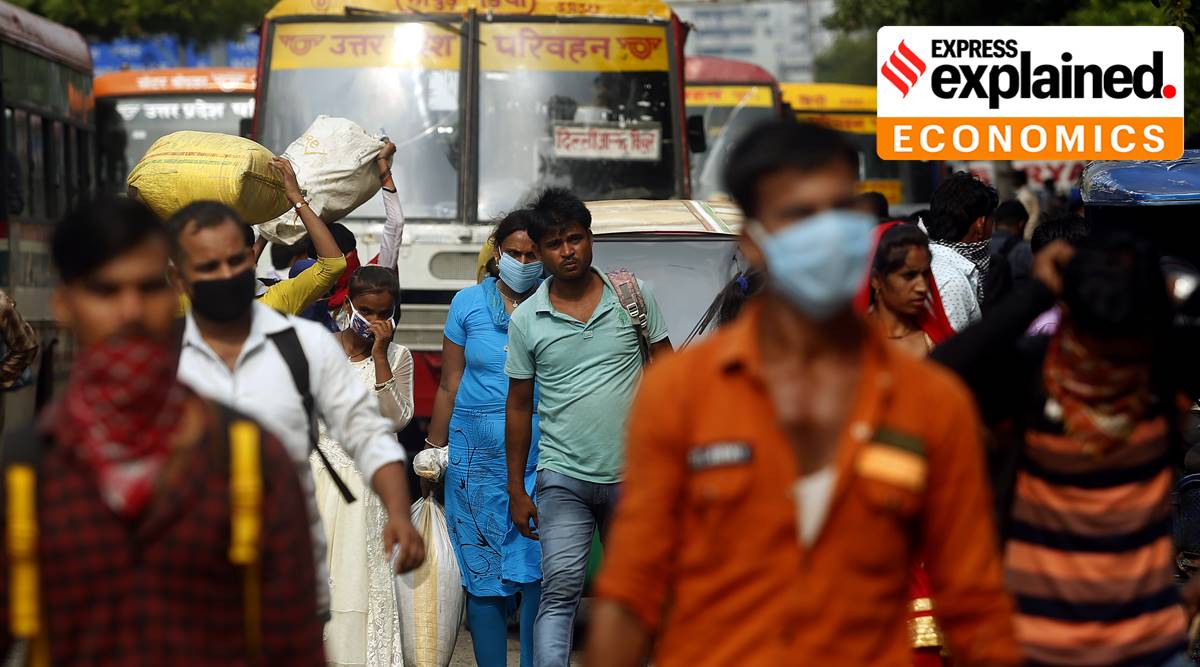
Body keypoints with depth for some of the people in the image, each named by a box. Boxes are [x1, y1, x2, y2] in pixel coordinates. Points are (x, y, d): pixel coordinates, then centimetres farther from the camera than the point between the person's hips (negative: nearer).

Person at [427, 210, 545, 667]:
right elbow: (450, 385, 12)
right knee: (483, 576, 3)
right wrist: (433, 451, 11)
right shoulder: (468, 303, 8)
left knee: (538, 573, -9)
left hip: (540, 452, -2)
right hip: (478, 454, 2)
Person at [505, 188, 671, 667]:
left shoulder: (634, 294, 2)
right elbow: (519, 404, 9)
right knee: (559, 593, -13)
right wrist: (516, 491, 8)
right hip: (563, 479, -1)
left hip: (633, 474, 1)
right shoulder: (526, 319, 2)